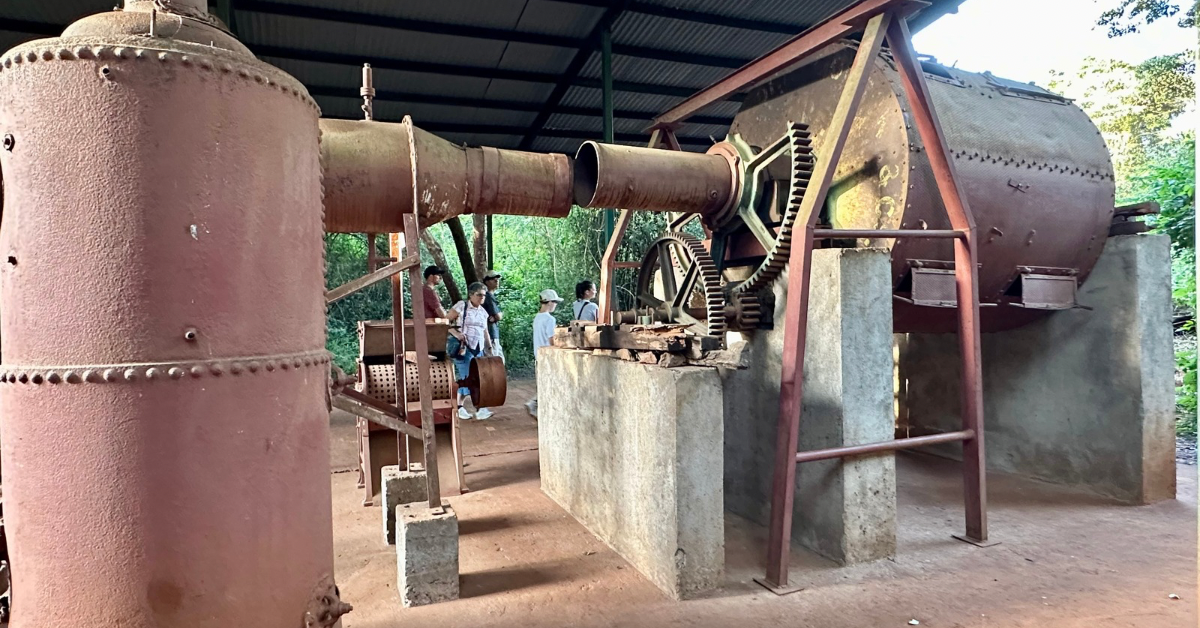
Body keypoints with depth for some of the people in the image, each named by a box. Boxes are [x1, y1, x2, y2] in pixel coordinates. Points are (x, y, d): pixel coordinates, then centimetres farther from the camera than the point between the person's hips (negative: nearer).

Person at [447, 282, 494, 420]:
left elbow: (485, 332, 19)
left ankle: (459, 407, 14)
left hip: (478, 349, 7)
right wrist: (456, 334, -20)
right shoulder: (461, 306, -4)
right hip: (463, 348, -7)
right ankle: (479, 409, -7)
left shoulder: (483, 311, 14)